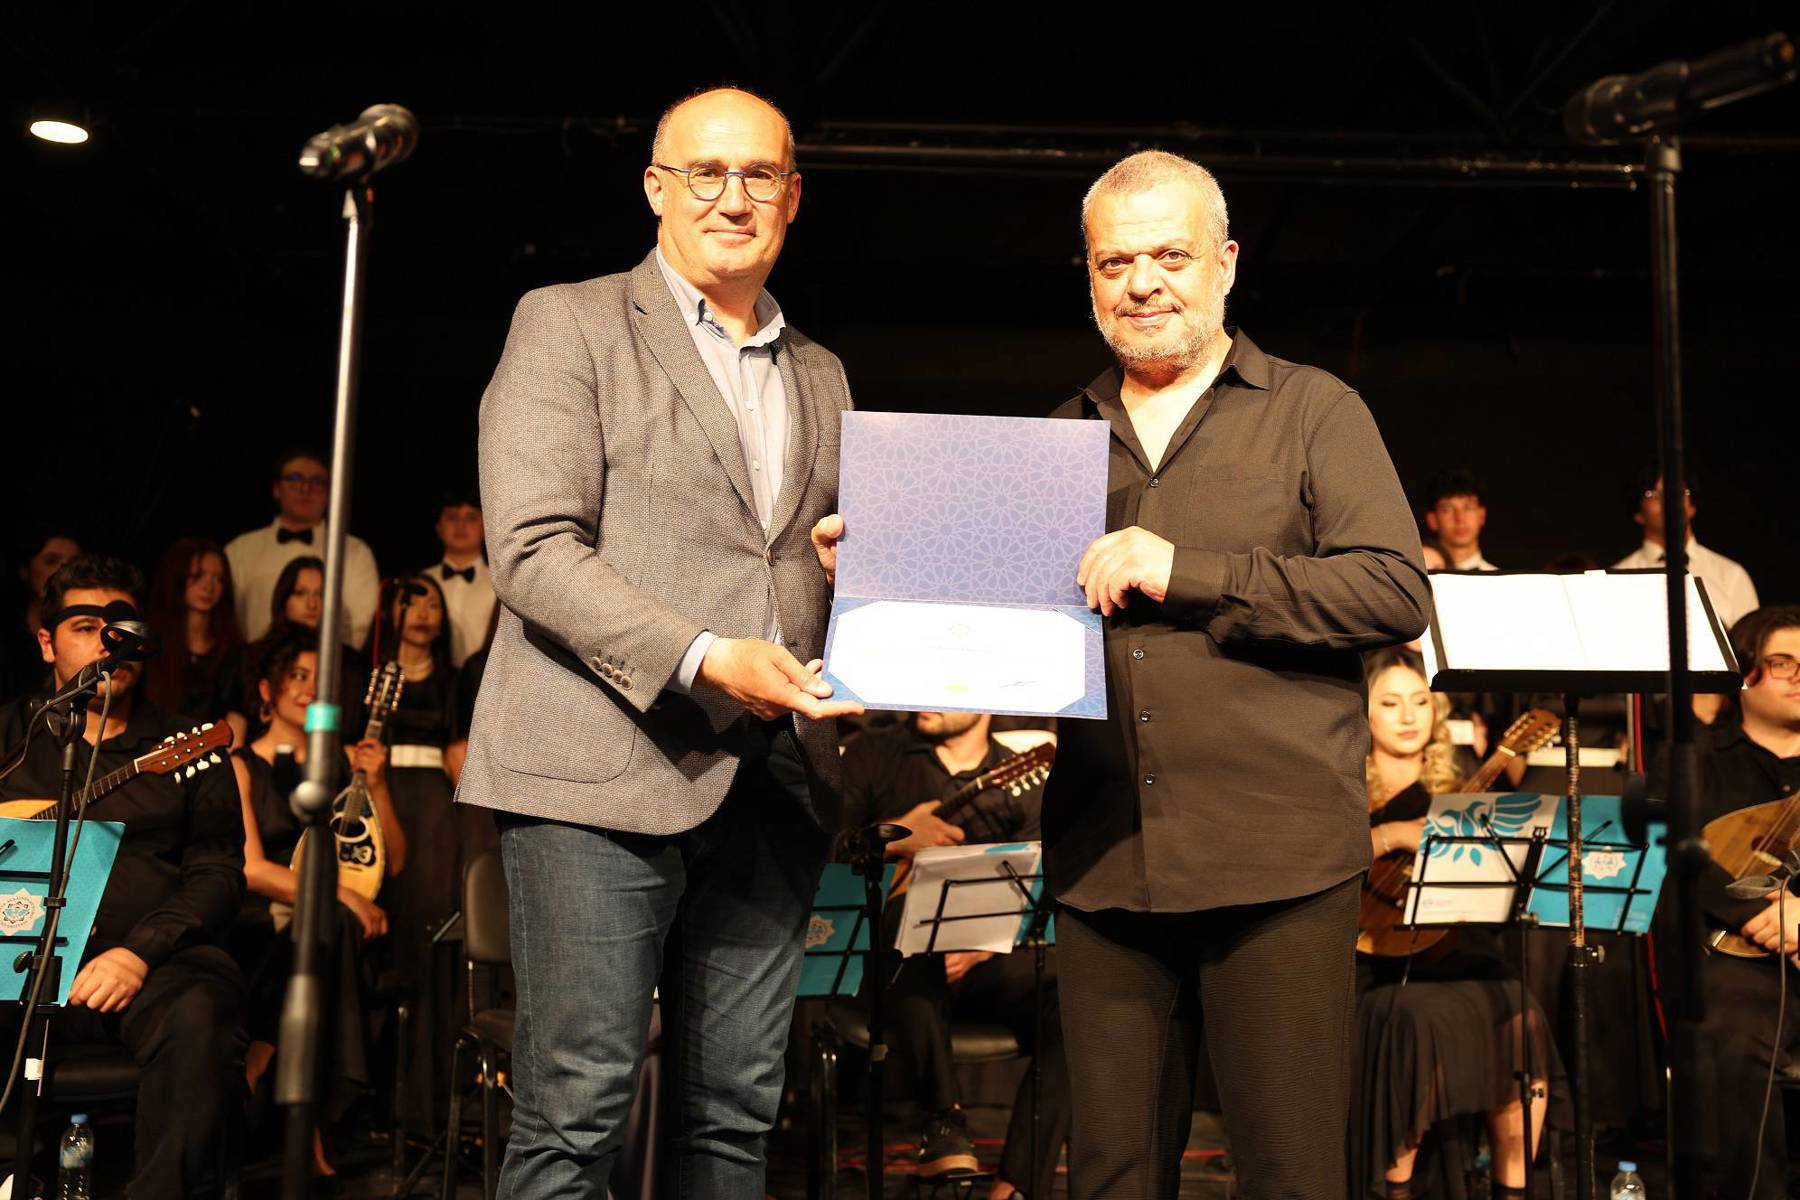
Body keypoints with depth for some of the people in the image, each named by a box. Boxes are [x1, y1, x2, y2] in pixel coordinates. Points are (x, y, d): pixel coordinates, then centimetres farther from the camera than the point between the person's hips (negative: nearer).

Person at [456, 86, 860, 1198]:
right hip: (607, 770, -5)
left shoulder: (821, 376, 21)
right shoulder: (569, 324, 4)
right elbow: (533, 549, -7)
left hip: (773, 783, 5)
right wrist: (702, 660, -18)